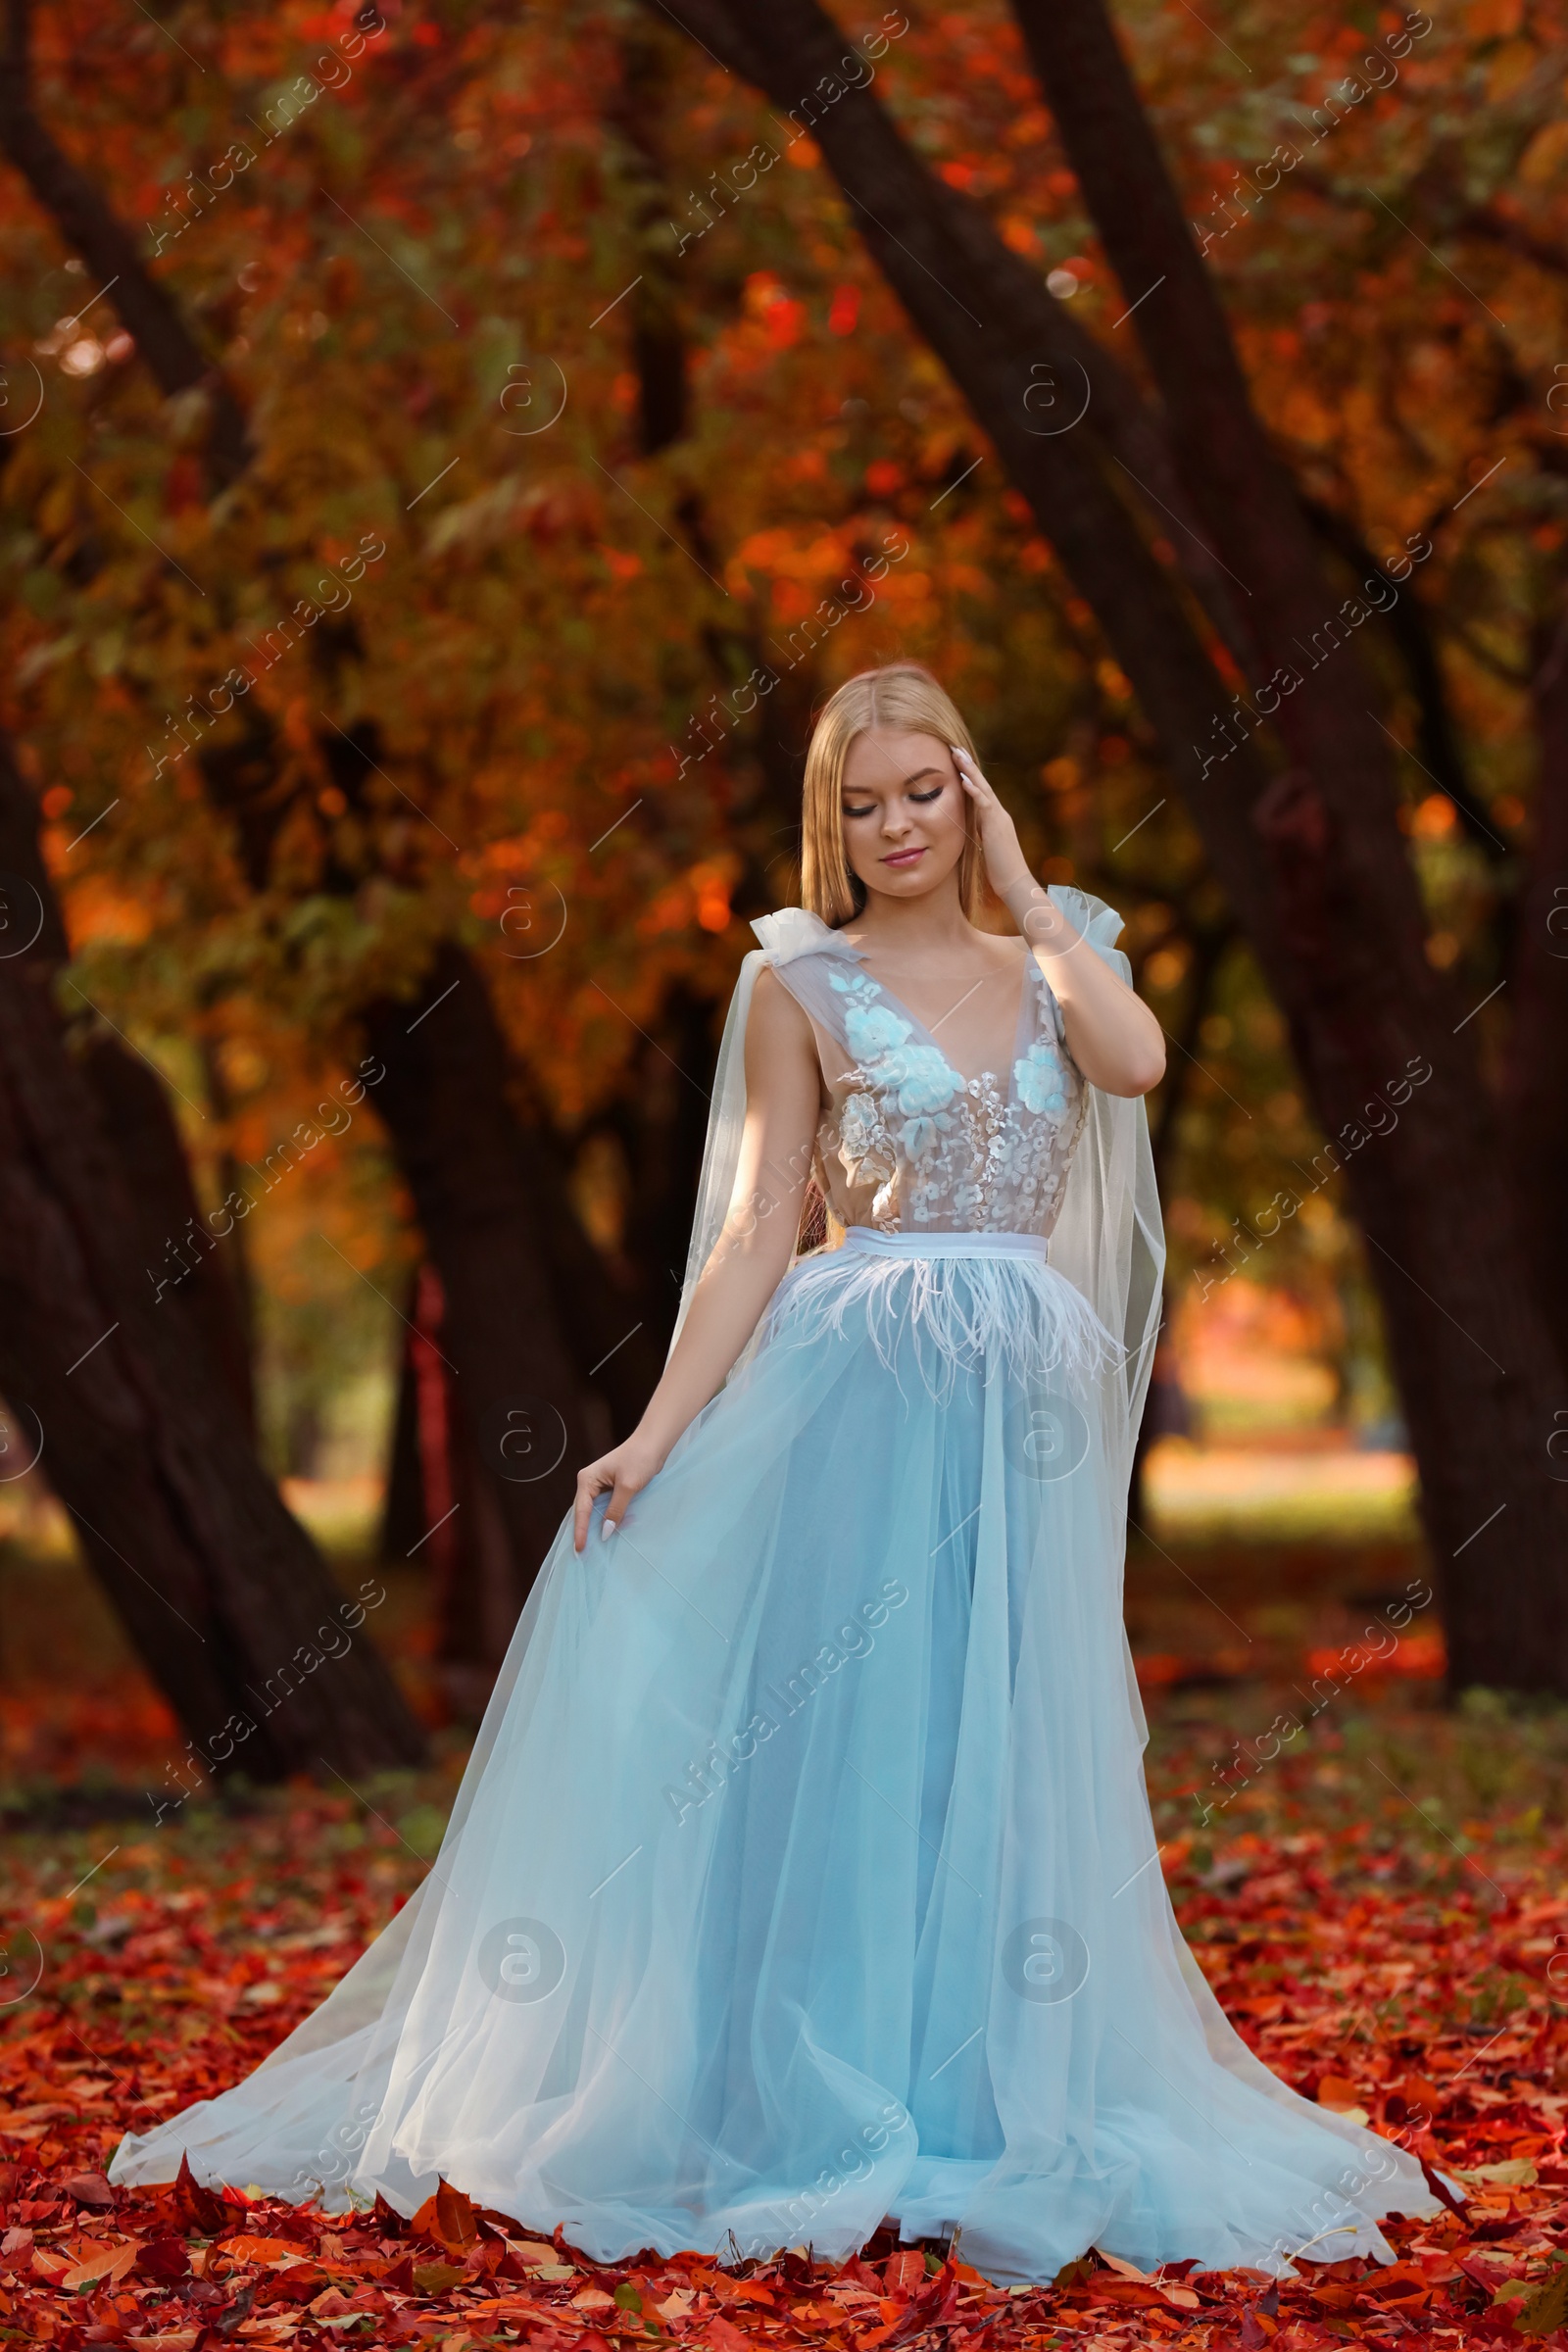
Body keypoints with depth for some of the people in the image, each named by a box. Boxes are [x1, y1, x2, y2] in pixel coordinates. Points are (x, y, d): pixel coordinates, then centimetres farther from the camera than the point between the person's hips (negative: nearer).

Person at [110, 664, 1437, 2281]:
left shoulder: (1046, 963, 12)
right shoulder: (800, 985, 3)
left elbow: (1138, 1060, -11)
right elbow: (757, 1226, -1)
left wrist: (1025, 889, -1)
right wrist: (658, 1430, -9)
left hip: (1026, 1409, 3)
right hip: (857, 1389, -3)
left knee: (999, 1758, 5)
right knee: (836, 1736, -2)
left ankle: (982, 2102, 16)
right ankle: (809, 2096, 8)